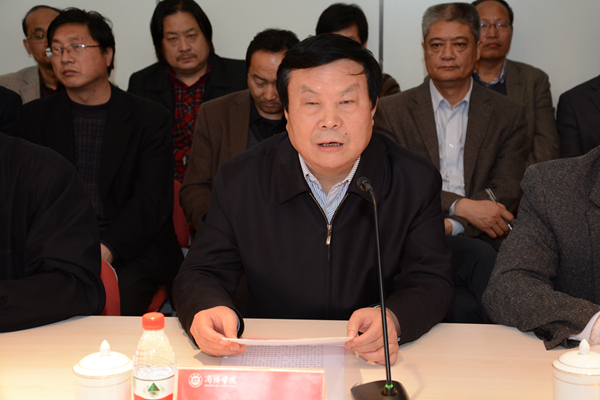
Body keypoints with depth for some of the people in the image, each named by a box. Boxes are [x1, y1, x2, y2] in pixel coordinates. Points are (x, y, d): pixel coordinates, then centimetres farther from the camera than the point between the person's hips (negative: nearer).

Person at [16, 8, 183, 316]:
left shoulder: (150, 118, 5)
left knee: (121, 299, -30)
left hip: (131, 248, -1)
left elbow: (151, 201, -4)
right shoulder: (32, 118, 13)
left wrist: (104, 250, -19)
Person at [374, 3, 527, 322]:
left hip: (480, 239, 1)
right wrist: (460, 206, -15)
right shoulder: (390, 112, 11)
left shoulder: (508, 114, 15)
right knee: (483, 260, -32)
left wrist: (449, 226, -15)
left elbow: (506, 193, 3)